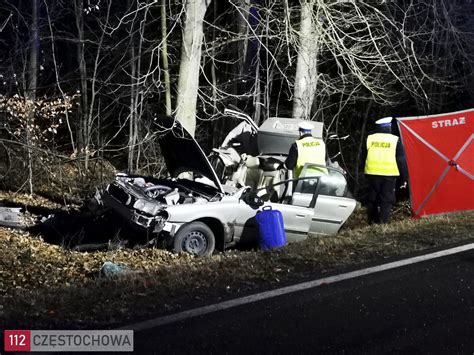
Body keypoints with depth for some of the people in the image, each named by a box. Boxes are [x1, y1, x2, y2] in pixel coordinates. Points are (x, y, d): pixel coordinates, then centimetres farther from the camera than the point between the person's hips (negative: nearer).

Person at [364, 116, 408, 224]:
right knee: (387, 200, 1)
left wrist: (365, 174, 19)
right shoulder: (395, 140, -1)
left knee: (372, 199, 12)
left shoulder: (370, 139, 6)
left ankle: (372, 222, 17)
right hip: (389, 175, -3)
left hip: (372, 174, 3)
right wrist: (404, 178, 5)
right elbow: (401, 161, 0)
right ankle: (383, 222, -5)